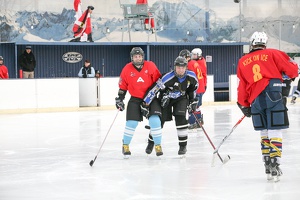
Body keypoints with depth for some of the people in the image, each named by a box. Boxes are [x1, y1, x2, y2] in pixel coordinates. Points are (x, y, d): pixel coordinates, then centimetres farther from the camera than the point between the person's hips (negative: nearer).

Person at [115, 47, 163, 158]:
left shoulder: (150, 66, -9)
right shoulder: (127, 69, -5)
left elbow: (158, 81, -3)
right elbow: (123, 86, 4)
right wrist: (119, 99, 0)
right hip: (135, 99, 1)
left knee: (155, 120, -14)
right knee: (131, 122, -6)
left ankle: (158, 145, 0)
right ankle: (125, 146, 13)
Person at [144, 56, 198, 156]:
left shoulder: (191, 76, -19)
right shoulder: (168, 78, -33)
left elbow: (193, 87, 4)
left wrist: (193, 101, 4)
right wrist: (145, 103, -27)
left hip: (181, 99, 2)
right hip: (166, 98, -2)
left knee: (180, 119, -16)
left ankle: (183, 145, -4)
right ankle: (151, 142, 25)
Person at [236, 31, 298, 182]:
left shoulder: (243, 62, 15)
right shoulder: (273, 54, 5)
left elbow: (242, 86, 15)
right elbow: (292, 69, 5)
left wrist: (244, 105, 24)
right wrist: (293, 75, 28)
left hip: (255, 100, 3)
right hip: (273, 95, -3)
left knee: (264, 133, 15)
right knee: (275, 133, -4)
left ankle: (268, 167, 12)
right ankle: (274, 165, -13)